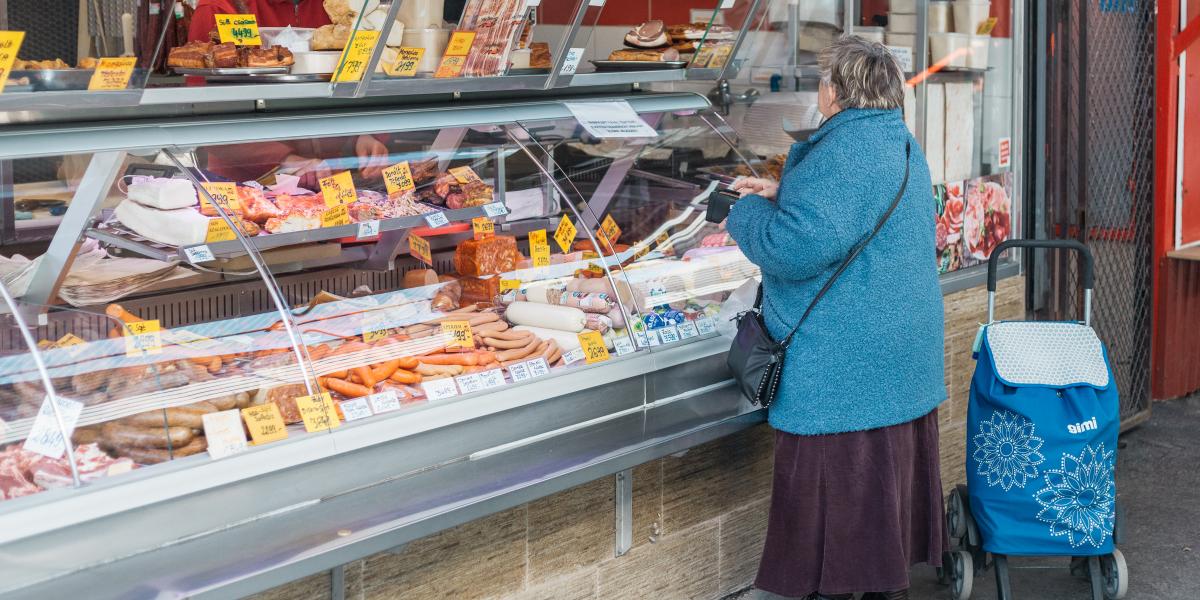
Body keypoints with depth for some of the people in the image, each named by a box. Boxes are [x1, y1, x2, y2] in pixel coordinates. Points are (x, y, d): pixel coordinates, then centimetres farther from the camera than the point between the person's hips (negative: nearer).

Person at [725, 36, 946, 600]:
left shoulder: (844, 152, -21)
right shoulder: (900, 143, 12)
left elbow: (791, 248, -27)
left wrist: (748, 210, -8)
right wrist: (782, 195, 19)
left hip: (844, 373, -10)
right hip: (900, 362, 10)